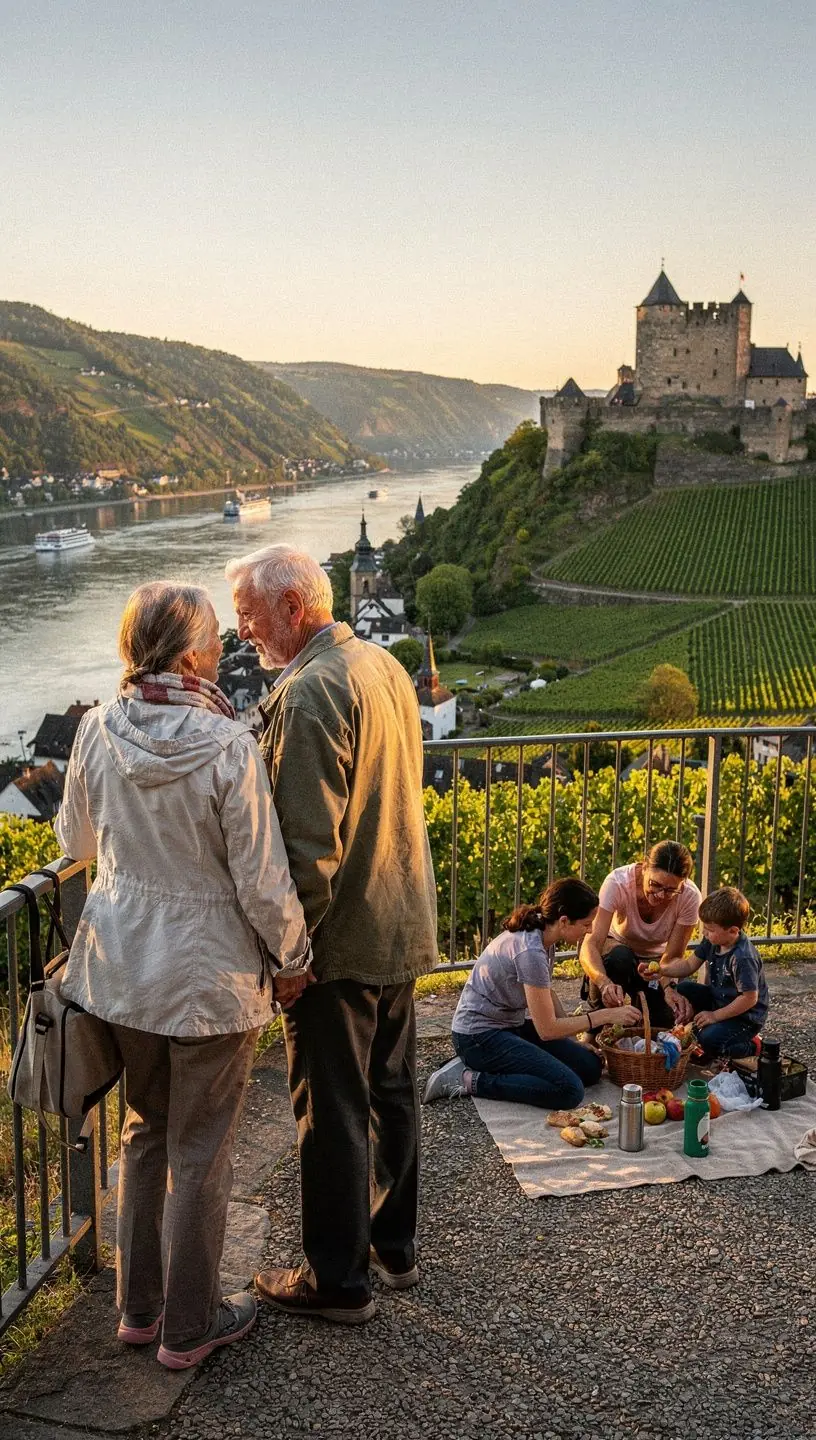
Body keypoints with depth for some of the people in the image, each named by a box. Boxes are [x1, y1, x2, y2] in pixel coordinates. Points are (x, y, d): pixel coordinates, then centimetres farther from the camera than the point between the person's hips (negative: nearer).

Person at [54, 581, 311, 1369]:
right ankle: (188, 1325, 28)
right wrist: (294, 954, 0)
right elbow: (262, 879, -17)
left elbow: (76, 841, 9)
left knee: (145, 1132, 23)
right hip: (210, 974, -5)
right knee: (199, 1152, 12)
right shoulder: (226, 746, -22)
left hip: (122, 965, 5)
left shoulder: (97, 729, -7)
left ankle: (139, 1305, 37)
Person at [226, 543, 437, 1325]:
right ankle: (394, 1246, 36)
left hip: (340, 939, -9)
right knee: (392, 1091, 20)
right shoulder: (385, 665, 6)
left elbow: (309, 843, -25)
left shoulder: (308, 692, -22)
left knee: (332, 1114, 6)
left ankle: (337, 1281, 21)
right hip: (402, 927, 9)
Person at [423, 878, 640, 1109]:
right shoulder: (530, 951, -27)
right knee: (569, 1091, -22)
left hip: (510, 1026, 10)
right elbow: (547, 1029, -21)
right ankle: (469, 1080, -10)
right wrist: (605, 1016, -15)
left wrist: (575, 1037, 7)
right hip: (480, 1036, -10)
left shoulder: (542, 935, 1)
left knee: (591, 1068, 2)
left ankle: (481, 1065, 8)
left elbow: (547, 994, 16)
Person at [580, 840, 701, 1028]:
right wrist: (605, 983, -58)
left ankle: (640, 1000, 17)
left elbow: (673, 956, -21)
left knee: (664, 1023, -18)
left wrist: (667, 987, -43)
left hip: (655, 959, 2)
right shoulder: (618, 882, -33)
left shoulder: (690, 897, -27)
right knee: (619, 958, -37)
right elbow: (591, 944, -39)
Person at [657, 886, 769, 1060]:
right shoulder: (712, 941, -8)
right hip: (718, 999, 8)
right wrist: (661, 970, -15)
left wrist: (715, 1016, -21)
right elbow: (690, 965, 2)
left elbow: (750, 998, -28)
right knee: (683, 988, -4)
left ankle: (751, 1046, 0)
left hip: (746, 1017, -8)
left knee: (709, 1041, -26)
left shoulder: (743, 958, -32)